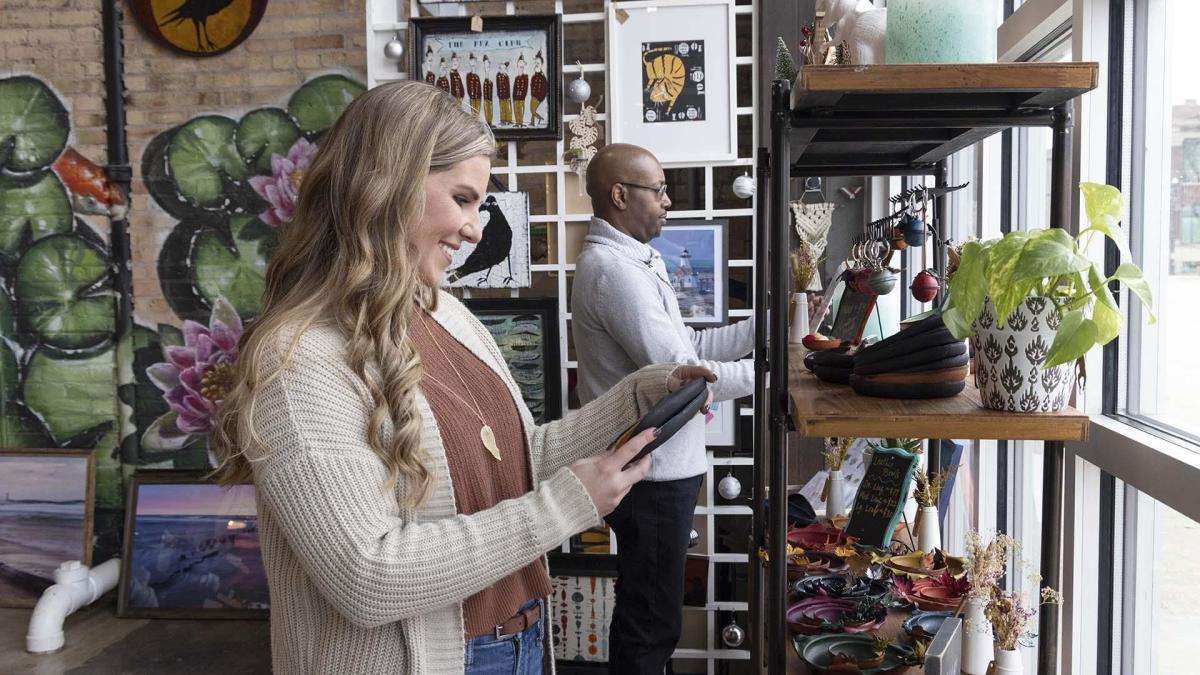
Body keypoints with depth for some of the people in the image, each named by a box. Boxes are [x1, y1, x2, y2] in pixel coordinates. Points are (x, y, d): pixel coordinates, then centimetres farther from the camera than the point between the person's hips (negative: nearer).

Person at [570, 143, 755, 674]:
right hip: (653, 473, -10)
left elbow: (687, 345, 12)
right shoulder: (614, 269, -20)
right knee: (651, 624, 4)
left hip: (660, 465, 10)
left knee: (646, 613, 22)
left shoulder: (634, 261, 13)